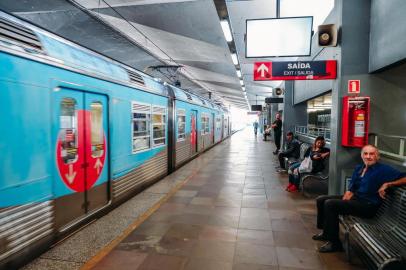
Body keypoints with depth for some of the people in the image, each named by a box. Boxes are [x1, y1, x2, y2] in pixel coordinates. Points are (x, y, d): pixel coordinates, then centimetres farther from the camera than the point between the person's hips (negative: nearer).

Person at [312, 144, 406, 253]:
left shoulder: (384, 170, -9)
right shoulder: (358, 168, 12)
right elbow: (350, 189, 10)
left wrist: (387, 184, -26)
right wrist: (343, 202, -6)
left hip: (368, 206, -8)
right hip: (355, 198, 8)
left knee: (330, 204, -25)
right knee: (321, 199, 3)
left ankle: (334, 243, -12)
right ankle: (326, 232, 19)